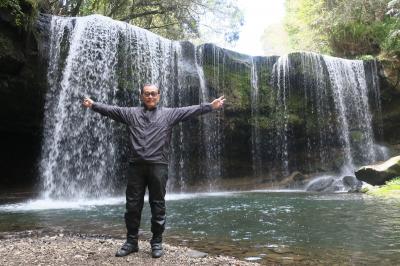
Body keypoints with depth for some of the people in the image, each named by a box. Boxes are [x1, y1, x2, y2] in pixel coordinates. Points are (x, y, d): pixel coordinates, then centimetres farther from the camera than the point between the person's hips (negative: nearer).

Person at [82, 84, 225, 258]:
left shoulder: (169, 114, 8)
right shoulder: (131, 113, 14)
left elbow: (190, 110, 0)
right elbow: (110, 109, 13)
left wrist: (211, 106, -8)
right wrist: (93, 105, 6)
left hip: (158, 166, -2)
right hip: (136, 165, 2)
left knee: (158, 206, 4)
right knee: (132, 205, 8)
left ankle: (157, 243, 17)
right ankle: (131, 241, 21)